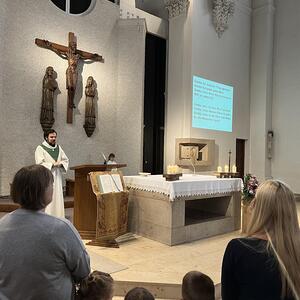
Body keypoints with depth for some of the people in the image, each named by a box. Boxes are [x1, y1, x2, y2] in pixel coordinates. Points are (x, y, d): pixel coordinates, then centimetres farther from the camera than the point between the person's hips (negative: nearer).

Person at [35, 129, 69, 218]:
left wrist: (61, 163, -8)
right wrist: (53, 164, -17)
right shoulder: (40, 148, -4)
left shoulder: (58, 147, 13)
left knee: (58, 197, 7)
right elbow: (40, 164, -12)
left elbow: (66, 160, 13)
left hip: (57, 177, 6)